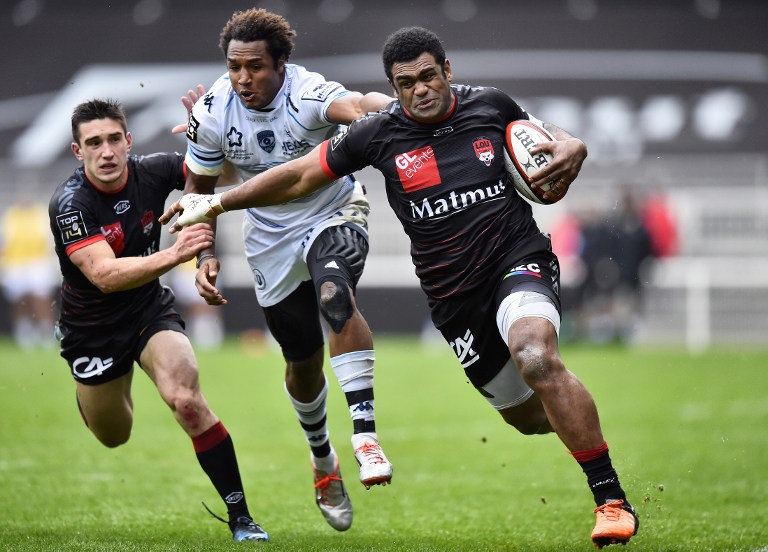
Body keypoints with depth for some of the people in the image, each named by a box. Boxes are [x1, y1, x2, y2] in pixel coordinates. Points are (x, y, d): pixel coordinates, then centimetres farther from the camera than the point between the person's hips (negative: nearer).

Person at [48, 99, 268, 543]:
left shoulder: (152, 172, -16)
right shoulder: (69, 204, -27)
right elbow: (104, 275, -41)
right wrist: (174, 254, -55)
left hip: (151, 310, 1)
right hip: (92, 328, -1)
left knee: (186, 399, -25)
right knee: (114, 437, 18)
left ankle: (240, 517, -19)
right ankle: (89, 392, 56)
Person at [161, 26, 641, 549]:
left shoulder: (490, 105, -1)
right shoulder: (380, 132, -1)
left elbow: (539, 133, 19)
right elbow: (300, 177, 8)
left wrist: (571, 146, -4)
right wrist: (217, 203, 9)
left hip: (520, 260, -3)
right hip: (456, 299, 3)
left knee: (535, 356, -34)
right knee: (527, 416, 9)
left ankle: (613, 500, -29)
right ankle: (582, 422, 48)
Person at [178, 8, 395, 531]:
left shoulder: (307, 94, -28)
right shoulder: (213, 114, -15)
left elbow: (355, 105, -52)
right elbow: (199, 188, 2)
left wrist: (397, 108, -75)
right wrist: (205, 255, -10)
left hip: (334, 215, -4)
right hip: (272, 238, 4)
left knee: (334, 294, -36)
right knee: (303, 362, 11)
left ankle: (365, 435, -38)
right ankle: (322, 460, 39)